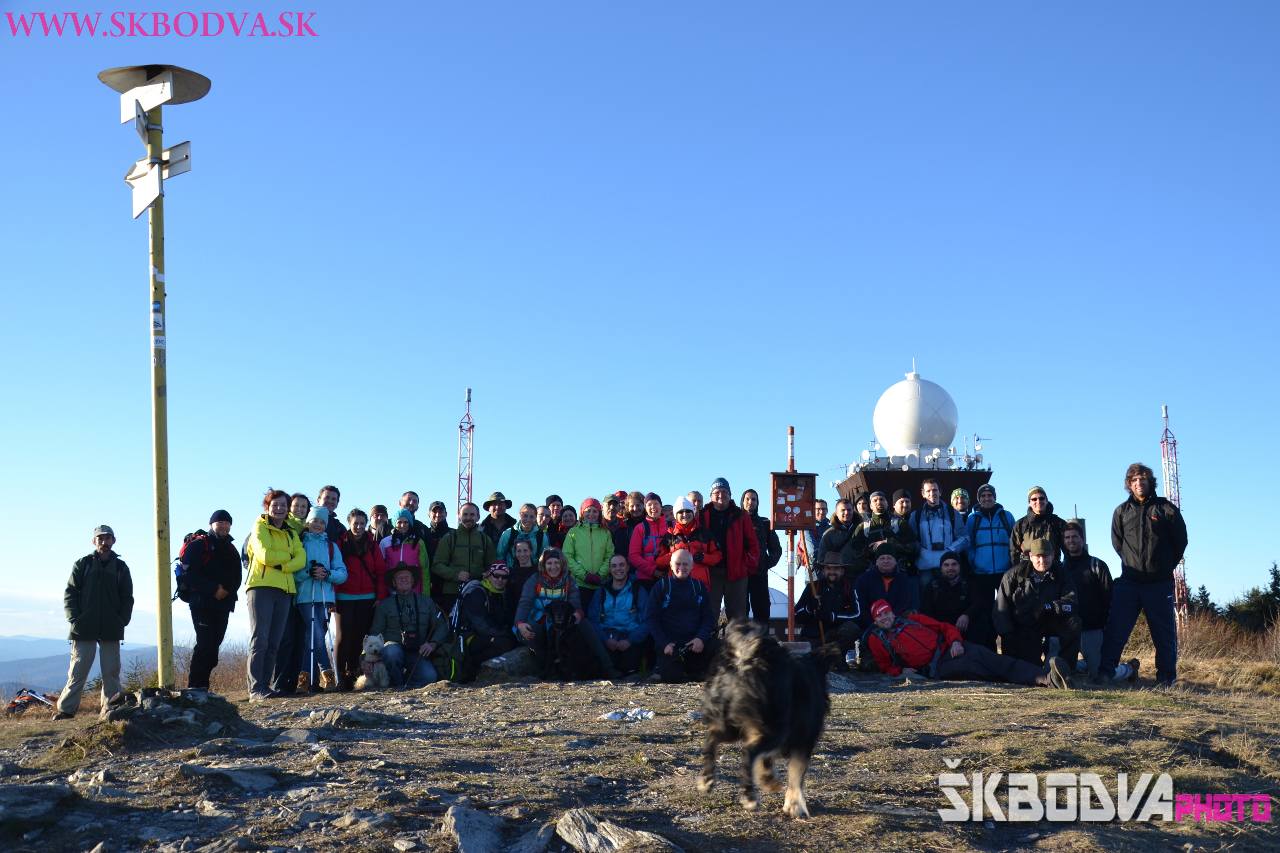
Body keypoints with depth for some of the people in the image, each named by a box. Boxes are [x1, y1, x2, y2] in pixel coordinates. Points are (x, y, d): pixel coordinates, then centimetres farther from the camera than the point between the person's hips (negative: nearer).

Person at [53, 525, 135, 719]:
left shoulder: (120, 567, 11)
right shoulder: (83, 564, 6)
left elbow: (127, 598, 11)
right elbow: (70, 593, 3)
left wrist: (122, 621, -2)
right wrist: (74, 619, -8)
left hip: (111, 630, 2)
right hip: (84, 629, -2)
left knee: (111, 671, 3)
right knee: (78, 670, -3)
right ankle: (66, 708, 0)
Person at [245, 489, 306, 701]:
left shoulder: (291, 533, 19)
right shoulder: (260, 528, 3)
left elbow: (301, 559, 3)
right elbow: (265, 555, -13)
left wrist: (281, 565, -12)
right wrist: (287, 556, 1)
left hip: (285, 590, 6)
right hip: (261, 588, -6)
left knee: (274, 642, 6)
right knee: (259, 640, -10)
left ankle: (266, 684, 10)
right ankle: (256, 689, -13)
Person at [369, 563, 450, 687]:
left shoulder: (426, 602, 16)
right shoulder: (385, 605, 11)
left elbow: (442, 626, 13)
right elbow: (375, 633, 7)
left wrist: (432, 644, -6)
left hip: (418, 653, 0)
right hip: (394, 647, 0)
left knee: (429, 676, -30)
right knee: (392, 652, -38)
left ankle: (404, 684, -1)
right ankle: (397, 686, -12)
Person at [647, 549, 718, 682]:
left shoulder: (699, 587, 13)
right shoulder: (660, 587, 5)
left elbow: (709, 617, 7)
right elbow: (652, 619, 0)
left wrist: (701, 638, -12)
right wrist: (664, 644, -13)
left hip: (694, 642, 3)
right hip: (669, 643, -3)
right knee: (670, 677, -27)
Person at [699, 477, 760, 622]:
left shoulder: (741, 516, 6)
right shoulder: (703, 516, 5)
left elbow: (752, 544, 5)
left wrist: (749, 566, -4)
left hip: (737, 573, 0)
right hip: (711, 572, 0)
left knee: (738, 615, 4)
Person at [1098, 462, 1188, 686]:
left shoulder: (1167, 509, 1)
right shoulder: (1122, 512, 7)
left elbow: (1180, 541, 7)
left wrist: (1166, 566, 8)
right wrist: (1132, 563, 11)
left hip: (1160, 583, -1)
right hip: (1128, 582, 1)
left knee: (1164, 631, 3)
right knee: (1116, 626, -6)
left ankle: (1167, 676, 9)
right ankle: (1105, 671, -5)